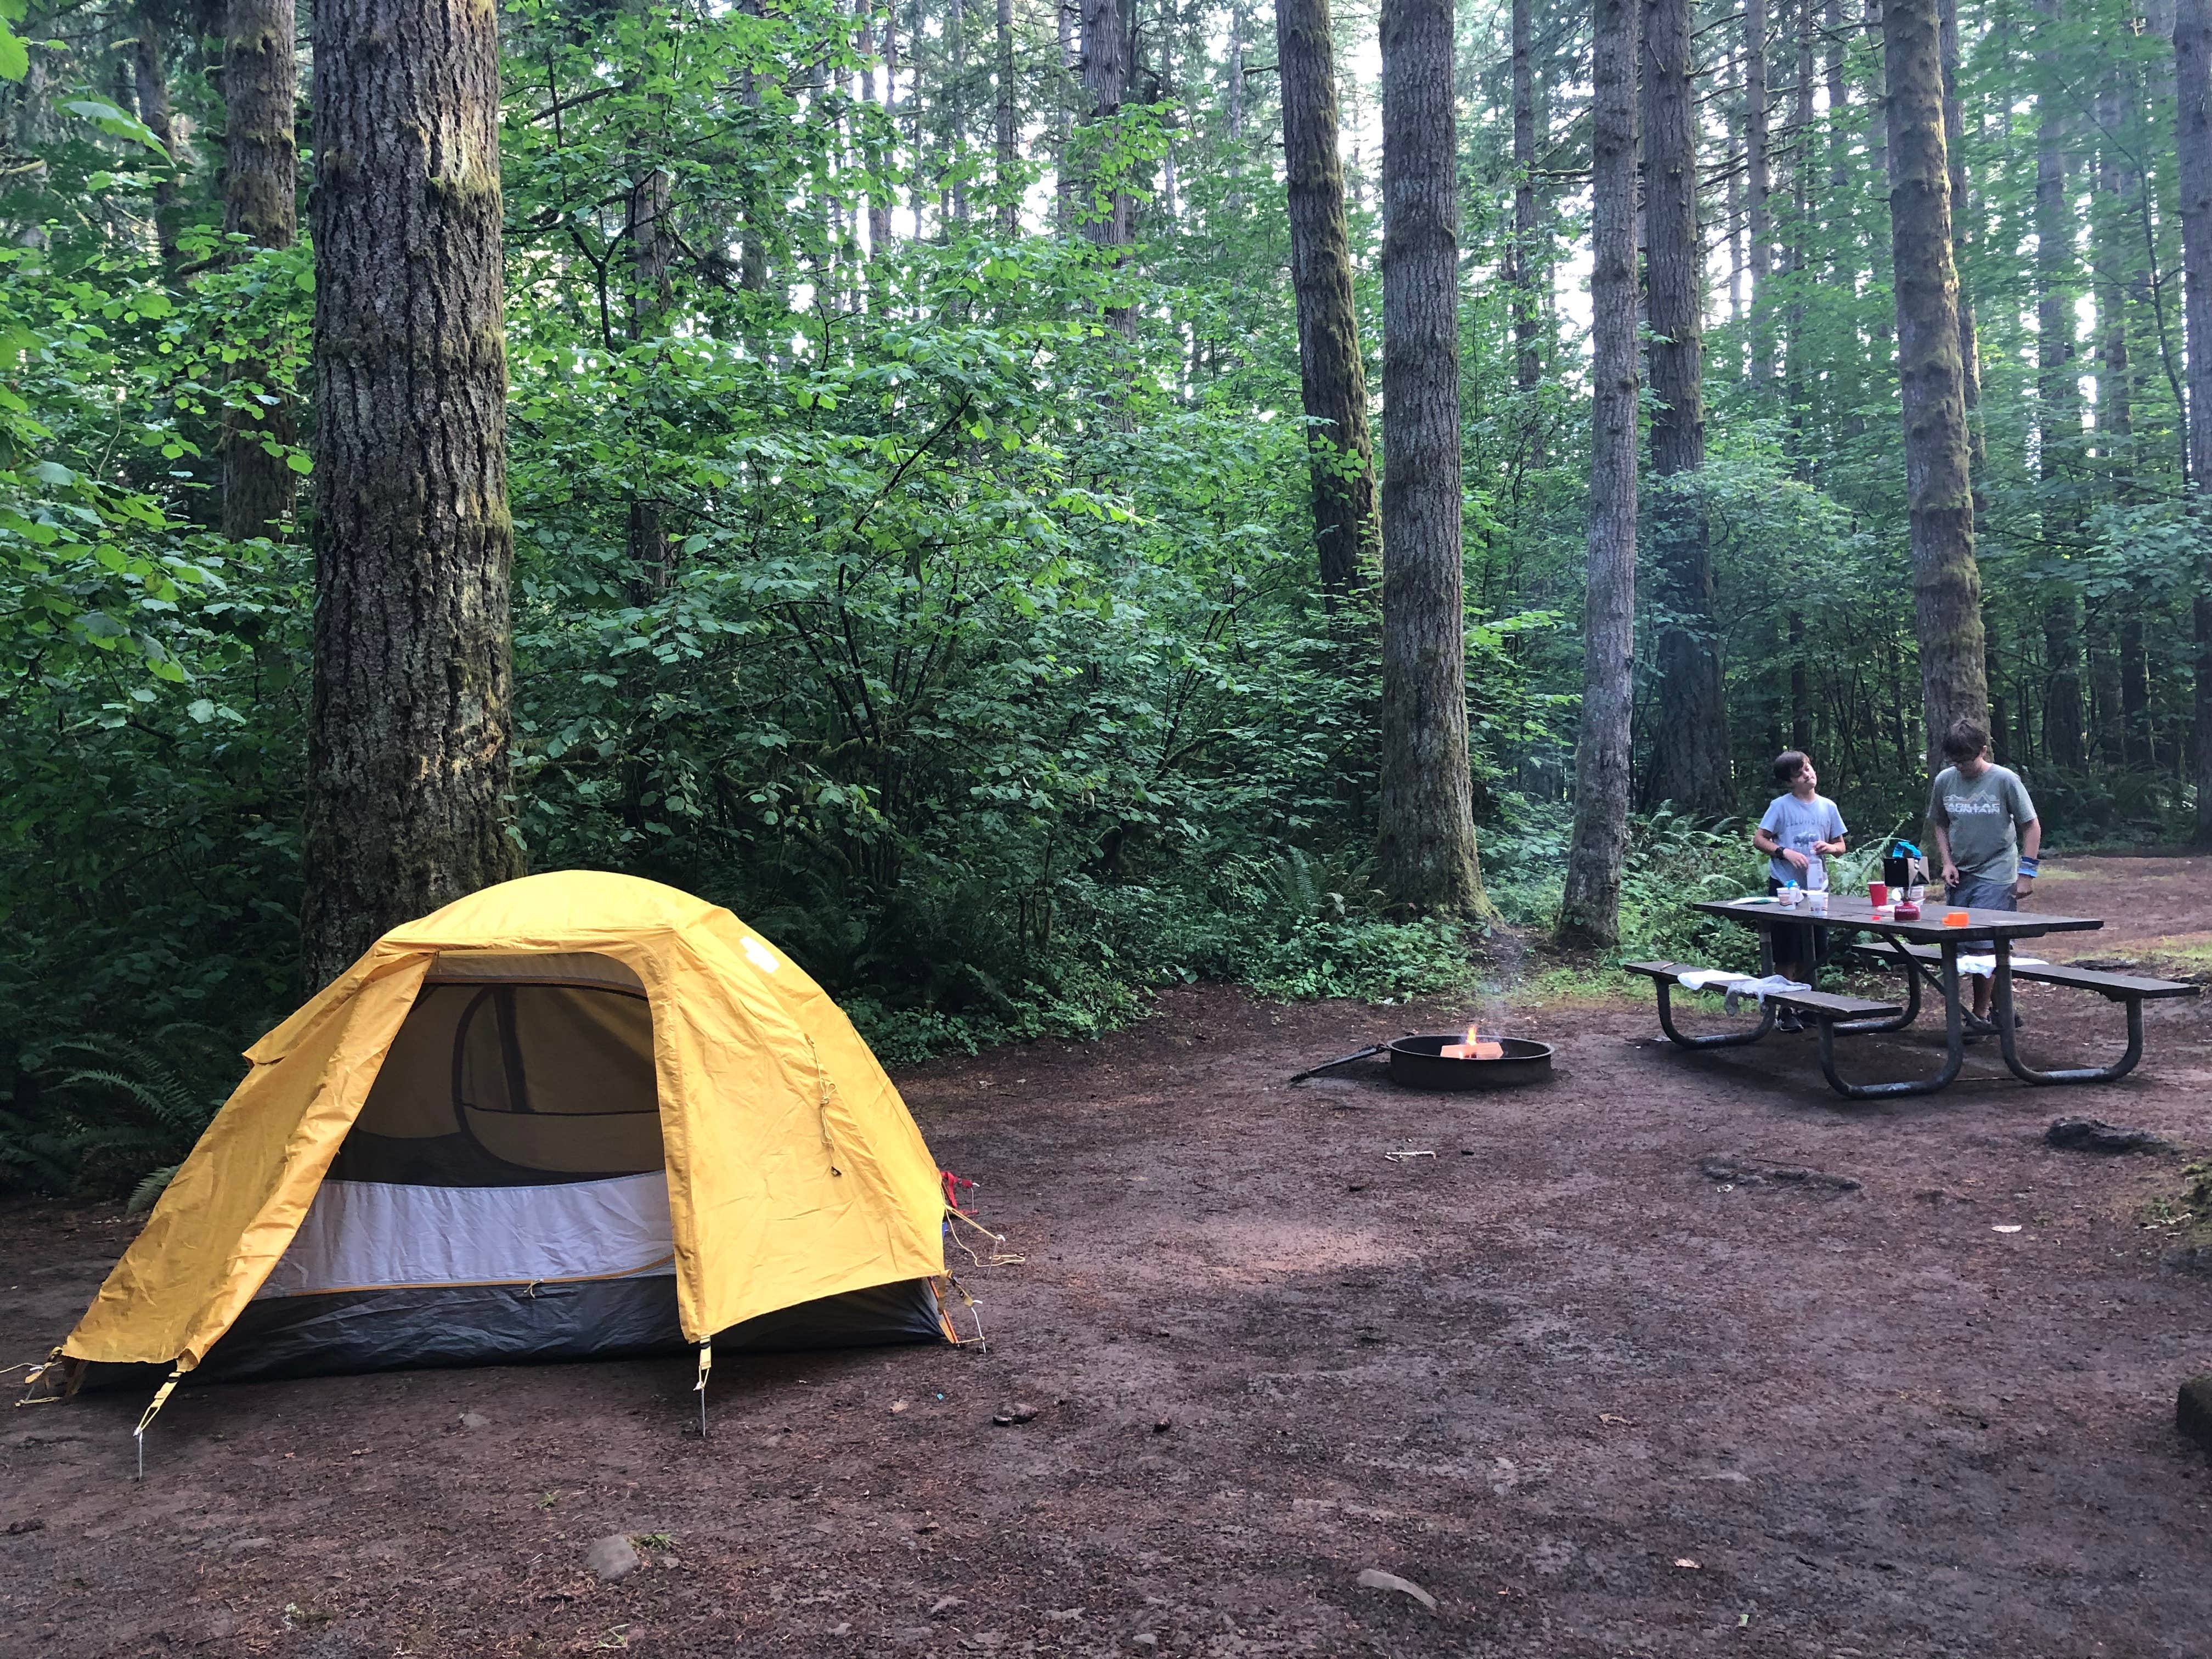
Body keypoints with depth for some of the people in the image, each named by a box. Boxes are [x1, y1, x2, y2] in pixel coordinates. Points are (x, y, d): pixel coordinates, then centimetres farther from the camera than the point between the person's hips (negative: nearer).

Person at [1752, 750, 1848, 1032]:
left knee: (1813, 954, 11)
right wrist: (1785, 853, -19)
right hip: (1785, 886, -4)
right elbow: (1759, 839, -5)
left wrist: (1830, 848, -8)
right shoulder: (1781, 806, -5)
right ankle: (1785, 1011, 6)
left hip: (1817, 886, 5)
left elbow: (1841, 845, 14)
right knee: (1788, 955, -1)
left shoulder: (1828, 807, 7)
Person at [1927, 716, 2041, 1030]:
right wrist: (1947, 862, 4)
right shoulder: (1945, 781, 5)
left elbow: (2032, 826, -2)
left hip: (1996, 877, -5)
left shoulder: (2005, 780, -7)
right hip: (1959, 877, 5)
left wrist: (2026, 872, -8)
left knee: (1983, 947, -10)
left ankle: (1980, 1015, 1)